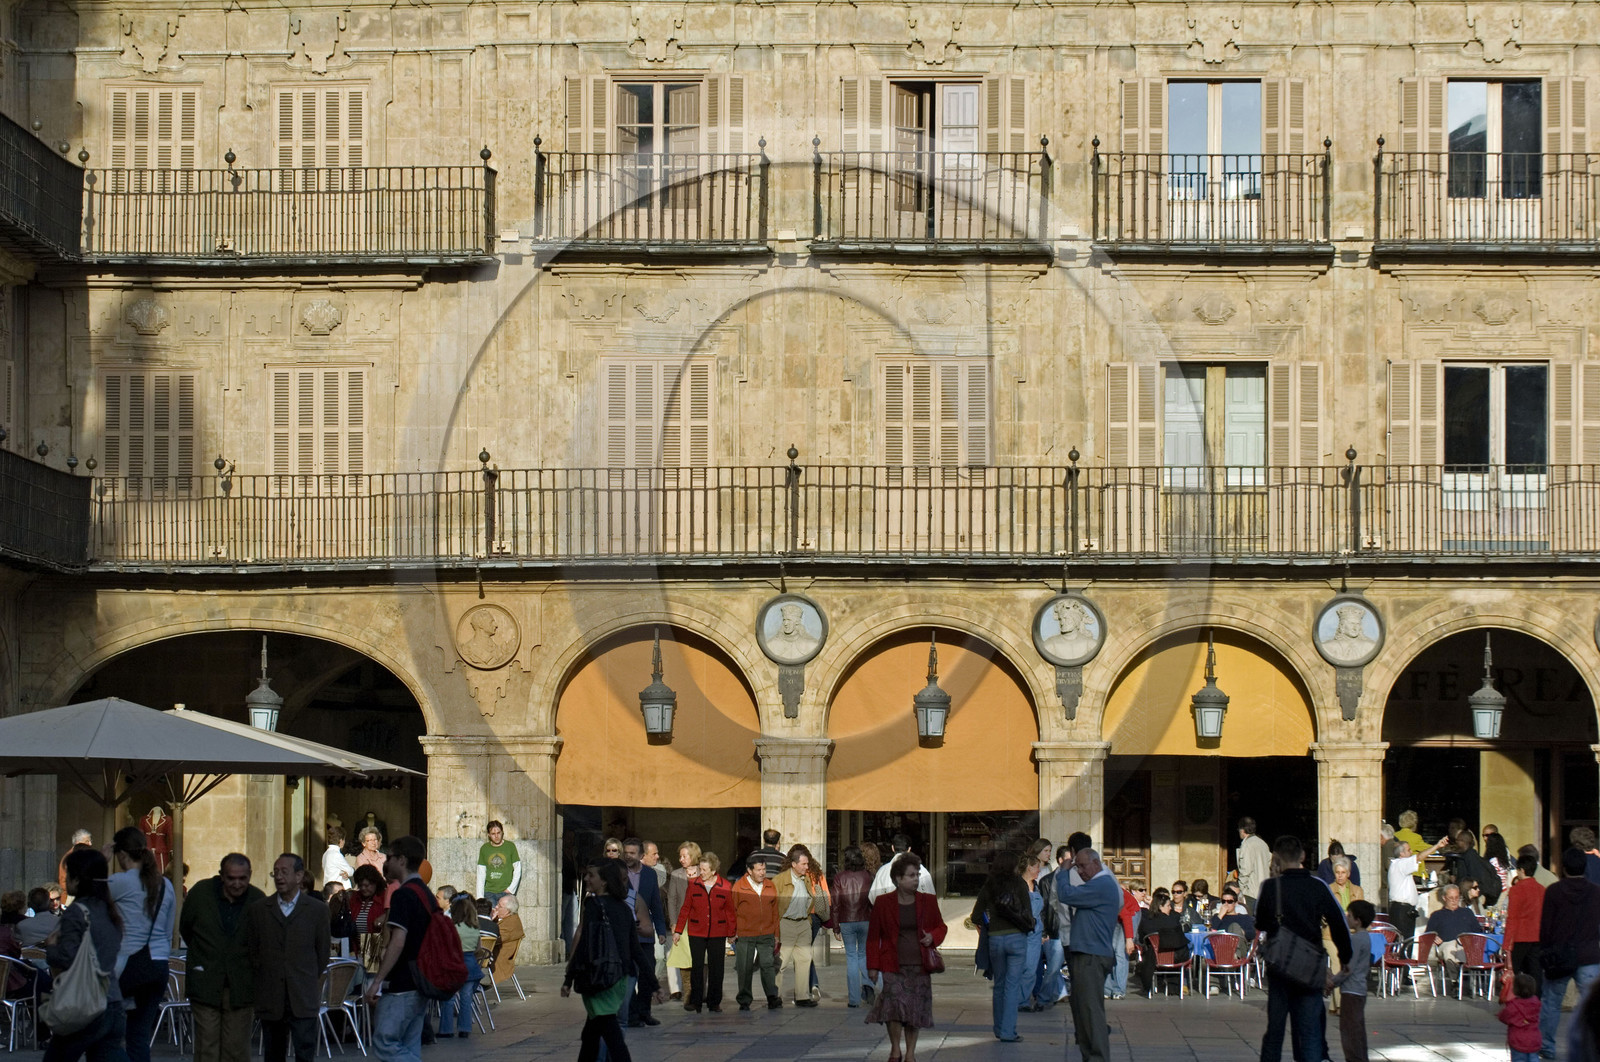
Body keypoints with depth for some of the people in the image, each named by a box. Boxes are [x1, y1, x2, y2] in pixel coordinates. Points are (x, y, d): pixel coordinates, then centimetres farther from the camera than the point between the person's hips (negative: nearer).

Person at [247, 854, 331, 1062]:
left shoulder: (317, 910, 4)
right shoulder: (259, 911, 7)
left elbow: (323, 953, 9)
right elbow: (251, 952, 10)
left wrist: (308, 981, 10)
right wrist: (258, 988, 8)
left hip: (304, 999, -2)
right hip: (270, 1000, 2)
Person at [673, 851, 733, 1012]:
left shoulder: (725, 887, 0)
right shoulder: (693, 884, 1)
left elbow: (730, 911, 7)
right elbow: (685, 908, 7)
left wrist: (732, 932, 7)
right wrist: (678, 930, 7)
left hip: (717, 934, 0)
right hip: (696, 933, 0)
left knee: (716, 968, 3)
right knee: (697, 966, -1)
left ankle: (714, 1002, 13)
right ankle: (695, 1001, 7)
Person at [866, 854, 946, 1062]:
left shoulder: (928, 901, 6)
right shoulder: (883, 903, 1)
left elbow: (940, 926, 18)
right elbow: (873, 937, 5)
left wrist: (932, 937, -5)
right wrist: (873, 966, 0)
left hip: (919, 966, 2)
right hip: (893, 966, -2)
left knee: (915, 1012, 6)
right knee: (895, 1005, -15)